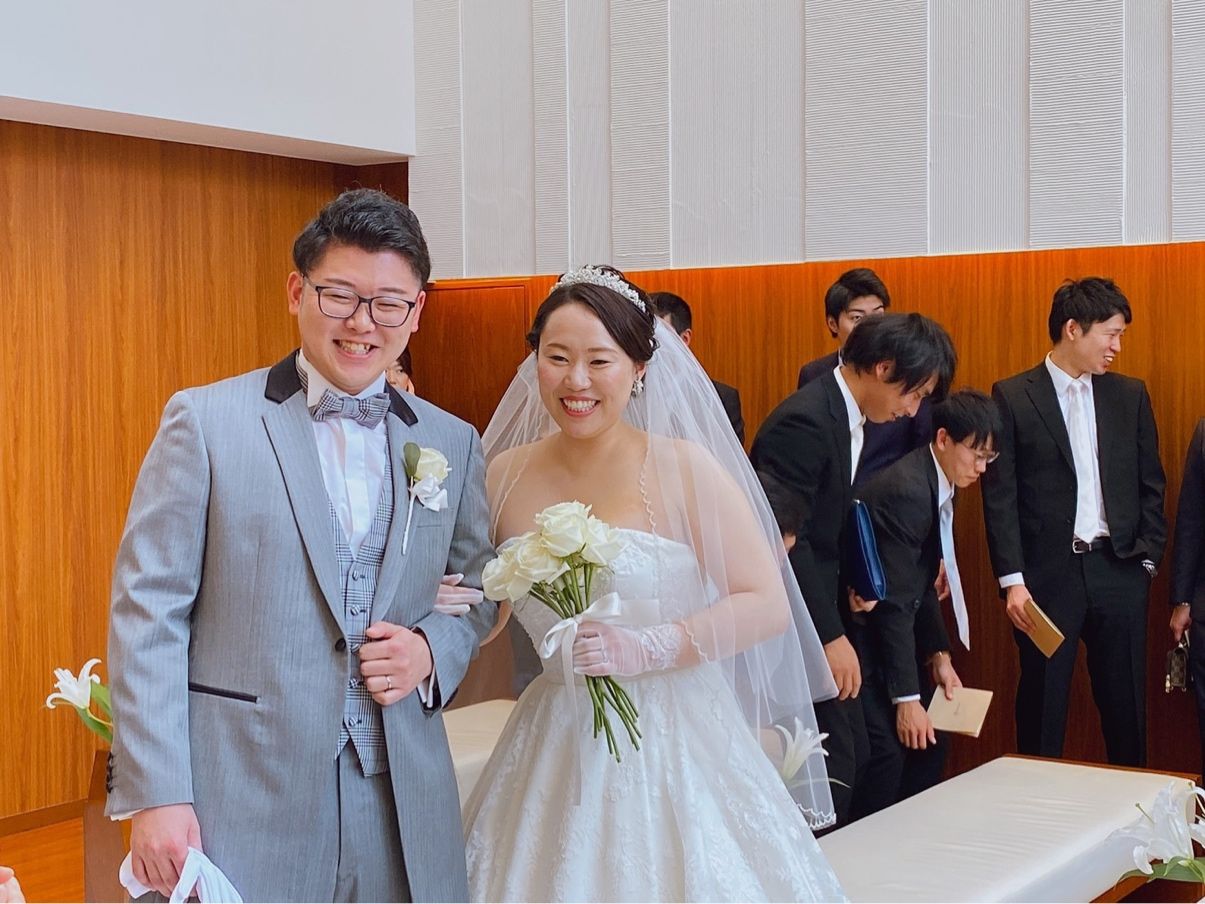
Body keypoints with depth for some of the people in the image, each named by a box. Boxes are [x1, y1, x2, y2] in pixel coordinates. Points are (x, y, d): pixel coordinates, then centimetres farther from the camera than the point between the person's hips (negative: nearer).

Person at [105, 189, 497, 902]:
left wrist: (434, 651, -5)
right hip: (239, 807, -3)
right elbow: (149, 609, -6)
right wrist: (155, 796, -11)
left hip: (403, 811, 3)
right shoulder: (205, 421, -3)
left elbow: (477, 589, 17)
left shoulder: (452, 444, 7)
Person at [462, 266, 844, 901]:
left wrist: (647, 650, -20)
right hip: (555, 747, 3)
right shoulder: (507, 474, 0)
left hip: (674, 745, -3)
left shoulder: (685, 468, -10)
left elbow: (769, 604, -11)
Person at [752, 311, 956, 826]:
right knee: (832, 765, -8)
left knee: (849, 757, 14)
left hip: (821, 614, 10)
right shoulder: (804, 424, -21)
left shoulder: (850, 418, 10)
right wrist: (830, 635, -23)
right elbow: (785, 541, -24)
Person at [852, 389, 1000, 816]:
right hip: (860, 633, -10)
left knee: (928, 749, 9)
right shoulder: (907, 490, -24)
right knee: (887, 754, -16)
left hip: (893, 635, 10)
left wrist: (939, 655, 8)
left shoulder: (939, 484, 5)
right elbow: (894, 602, -24)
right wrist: (907, 699, -21)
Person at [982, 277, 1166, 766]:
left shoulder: (1130, 395, 9)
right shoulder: (1012, 397, -2)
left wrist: (1148, 558, 3)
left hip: (1119, 570, 3)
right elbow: (999, 496, -5)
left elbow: (1151, 486, 12)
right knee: (1042, 706, 6)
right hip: (1047, 574, -3)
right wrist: (1012, 580, -11)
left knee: (1126, 705, 9)